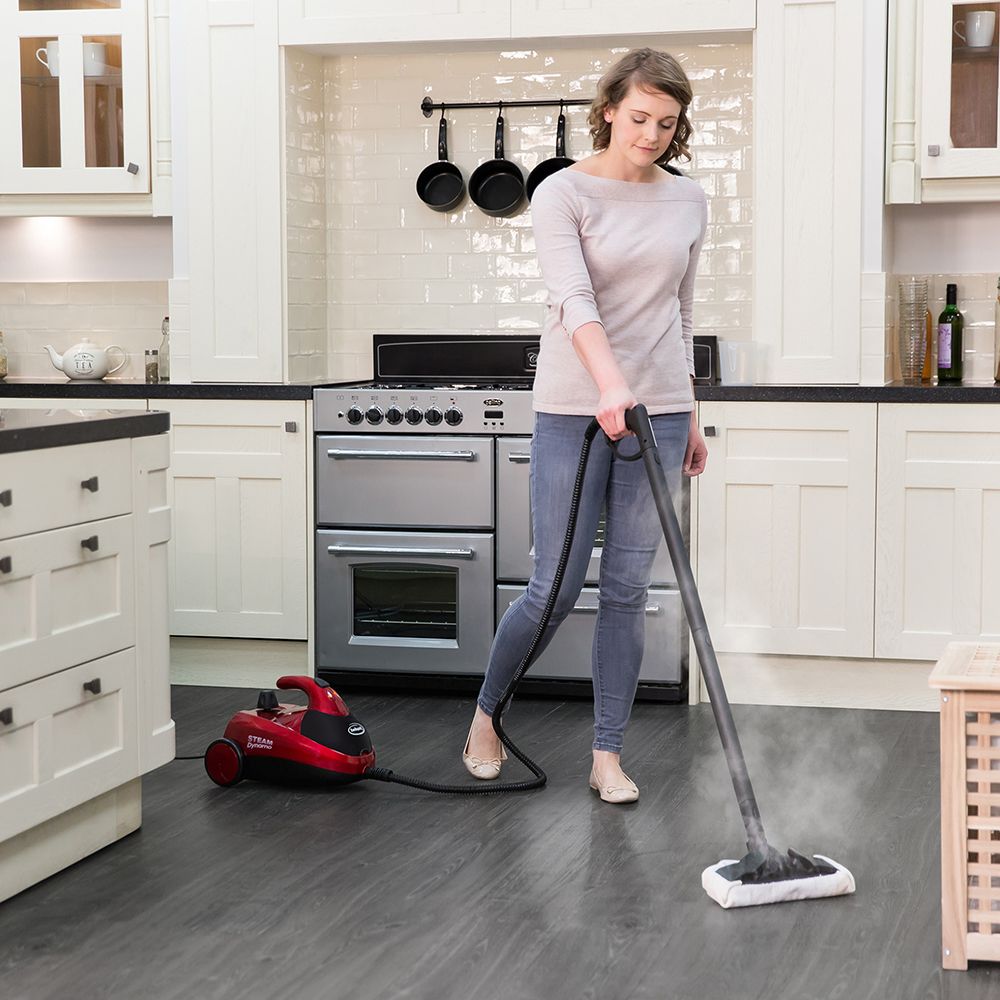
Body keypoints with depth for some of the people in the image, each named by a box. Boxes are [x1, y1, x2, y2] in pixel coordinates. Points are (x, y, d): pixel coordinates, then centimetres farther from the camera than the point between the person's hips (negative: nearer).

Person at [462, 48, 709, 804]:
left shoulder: (688, 202, 8)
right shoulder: (563, 194, -8)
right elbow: (574, 298, -23)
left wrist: (690, 418, 17)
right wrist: (610, 383, -39)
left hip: (659, 410, 4)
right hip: (575, 410, -4)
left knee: (628, 590, 5)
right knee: (555, 589, -1)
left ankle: (609, 756, 14)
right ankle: (486, 711, 25)